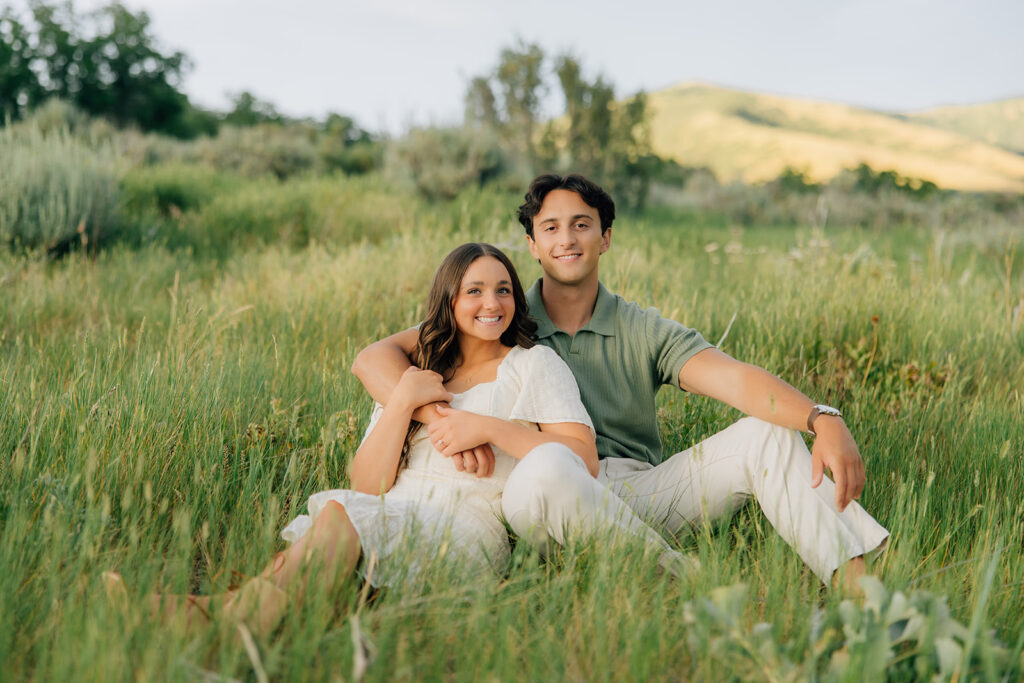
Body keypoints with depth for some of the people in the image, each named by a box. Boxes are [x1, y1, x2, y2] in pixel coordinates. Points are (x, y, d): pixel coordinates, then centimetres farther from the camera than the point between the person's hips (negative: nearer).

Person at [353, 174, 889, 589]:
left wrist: (824, 420, -28)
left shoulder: (645, 334, 10)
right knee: (540, 478, -37)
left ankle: (858, 585, -26)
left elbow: (734, 378, -9)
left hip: (642, 490, 2)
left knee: (766, 433, -15)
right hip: (556, 504, -2)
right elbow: (374, 359, -2)